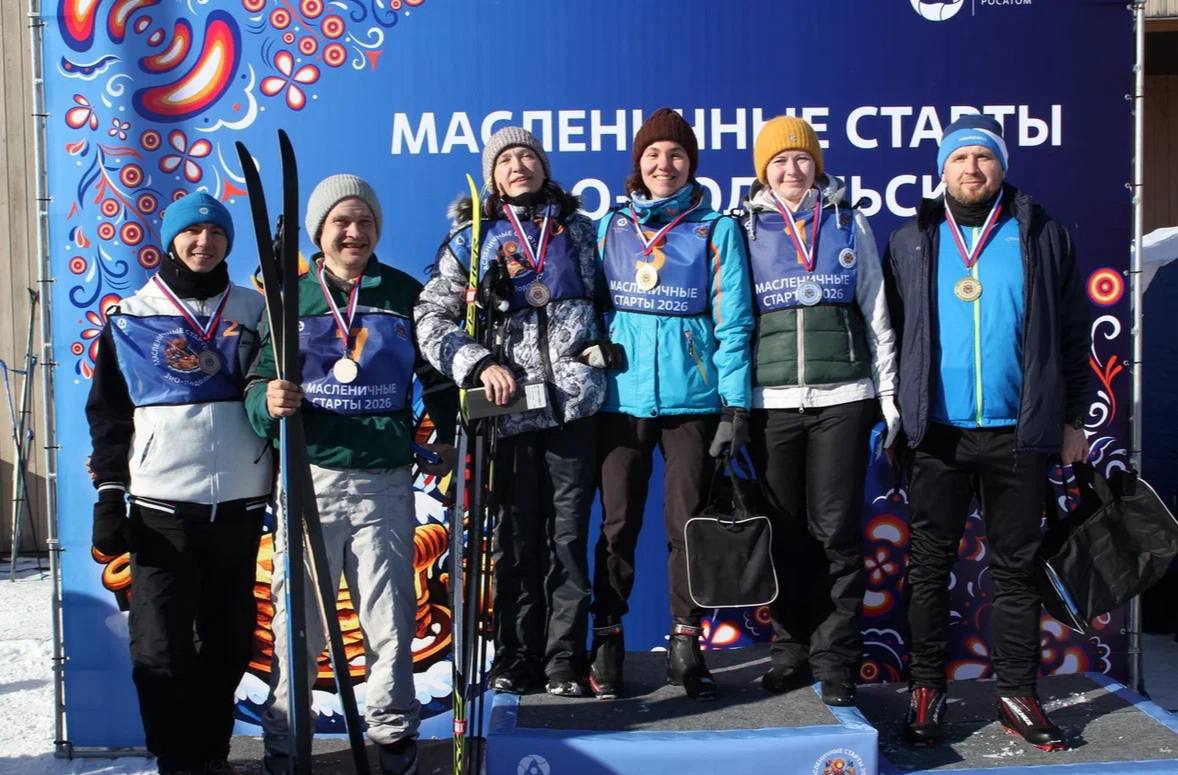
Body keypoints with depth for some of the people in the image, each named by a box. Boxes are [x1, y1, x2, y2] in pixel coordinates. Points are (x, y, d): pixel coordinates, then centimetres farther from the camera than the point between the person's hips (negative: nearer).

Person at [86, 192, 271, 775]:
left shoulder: (253, 311, 8)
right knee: (161, 646, -3)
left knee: (229, 641, 9)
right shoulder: (131, 317, 5)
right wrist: (109, 496, -2)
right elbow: (108, 412, 6)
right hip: (161, 503, -1)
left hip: (239, 501, 2)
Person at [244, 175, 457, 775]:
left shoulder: (405, 294, 7)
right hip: (309, 479, 0)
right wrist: (268, 402, -18)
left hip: (385, 483, 0)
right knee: (297, 619, 6)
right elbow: (257, 384, 4)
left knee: (389, 619, 8)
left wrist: (447, 435, 14)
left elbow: (436, 372, 18)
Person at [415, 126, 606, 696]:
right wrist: (479, 364, -11)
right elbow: (431, 318, 2)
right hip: (511, 404, -1)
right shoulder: (472, 240, 7)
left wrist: (601, 346, 6)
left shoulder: (578, 228, 13)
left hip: (574, 398, 1)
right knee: (516, 534, 6)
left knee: (568, 533, 2)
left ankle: (565, 659, 12)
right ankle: (516, 658, 18)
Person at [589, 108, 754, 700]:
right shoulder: (611, 227, 11)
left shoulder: (717, 230, 5)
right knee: (618, 523, 4)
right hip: (622, 396, 1)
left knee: (688, 523, 5)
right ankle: (607, 643, 16)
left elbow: (732, 321, 0)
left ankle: (686, 645, 18)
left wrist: (736, 406, -6)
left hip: (692, 398, -1)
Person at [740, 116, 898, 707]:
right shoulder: (746, 228, 9)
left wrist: (888, 393, 7)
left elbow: (876, 314, 11)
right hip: (772, 401, 0)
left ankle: (835, 659, 9)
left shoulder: (849, 223, 10)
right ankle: (792, 650, 19)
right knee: (785, 531, 6)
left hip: (843, 397, 0)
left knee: (837, 530, -1)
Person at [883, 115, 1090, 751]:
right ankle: (926, 688, 18)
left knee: (1016, 568, 9)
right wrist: (896, 412, 0)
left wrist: (1073, 419, 4)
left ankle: (1017, 694, 20)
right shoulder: (911, 242, 7)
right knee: (930, 566, 6)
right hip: (938, 434, 0)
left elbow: (1072, 334, 6)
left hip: (1017, 434, 0)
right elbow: (890, 332, 7)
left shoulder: (1042, 237, 5)